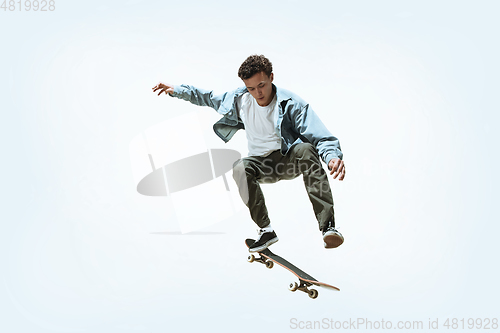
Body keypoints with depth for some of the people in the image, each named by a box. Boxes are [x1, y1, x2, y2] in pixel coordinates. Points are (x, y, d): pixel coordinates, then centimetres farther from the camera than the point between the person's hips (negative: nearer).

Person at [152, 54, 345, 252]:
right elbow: (208, 98, 20)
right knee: (240, 168, -31)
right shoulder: (239, 99, -1)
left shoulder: (291, 103, -13)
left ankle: (327, 226, -44)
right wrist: (176, 90, 17)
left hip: (290, 158, -3)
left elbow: (321, 137, -19)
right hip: (262, 164, 3)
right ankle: (266, 230, -22)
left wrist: (333, 156, -39)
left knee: (305, 149, -38)